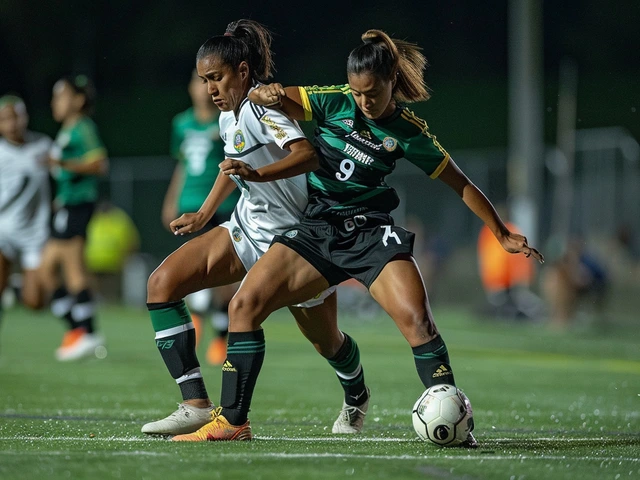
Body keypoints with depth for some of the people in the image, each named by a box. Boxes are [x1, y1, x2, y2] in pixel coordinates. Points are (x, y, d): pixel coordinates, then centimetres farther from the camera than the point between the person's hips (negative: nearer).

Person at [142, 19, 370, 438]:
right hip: (248, 230, 8)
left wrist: (259, 174, -52)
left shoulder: (262, 105, -22)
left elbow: (308, 155, -38)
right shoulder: (230, 117, 5)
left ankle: (356, 396, 48)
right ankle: (196, 405, -19)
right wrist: (204, 215, 26)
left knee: (326, 342, 11)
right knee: (163, 283, -12)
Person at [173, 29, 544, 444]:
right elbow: (260, 98, 3)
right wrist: (269, 95, -22)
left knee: (416, 319, -23)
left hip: (371, 231, -2)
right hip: (317, 230, 2)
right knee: (245, 304, -11)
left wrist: (503, 234, 8)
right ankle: (232, 420, -3)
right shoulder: (335, 102, -2)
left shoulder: (409, 132, -4)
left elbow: (461, 184, 7)